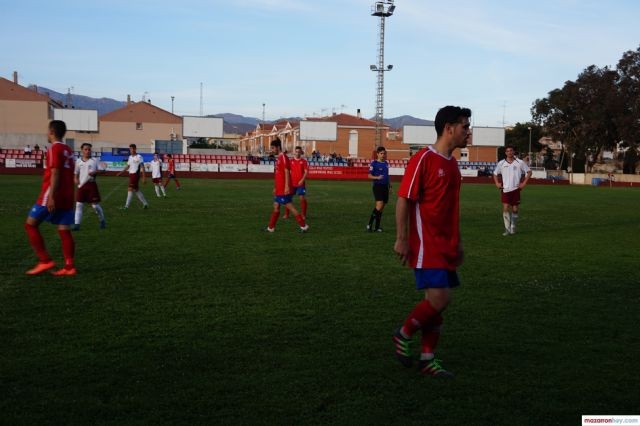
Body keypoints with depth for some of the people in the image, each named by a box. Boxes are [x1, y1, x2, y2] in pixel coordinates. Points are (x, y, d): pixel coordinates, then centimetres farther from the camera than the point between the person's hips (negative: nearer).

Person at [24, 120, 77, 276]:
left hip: (53, 196, -8)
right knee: (64, 230, 5)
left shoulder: (54, 149, -9)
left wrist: (51, 197, -22)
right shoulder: (69, 151, 16)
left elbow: (55, 174, -17)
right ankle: (69, 266, 1)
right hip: (67, 197, 8)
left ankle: (45, 261, -3)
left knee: (31, 224, 2)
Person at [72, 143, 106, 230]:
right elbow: (76, 174, 16)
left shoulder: (94, 161, 0)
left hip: (91, 184, -3)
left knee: (95, 205, 3)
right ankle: (76, 224, -2)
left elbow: (100, 170, 0)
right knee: (79, 204, -3)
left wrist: (94, 172, -19)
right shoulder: (78, 162, 8)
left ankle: (102, 221, 23)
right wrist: (76, 180, -3)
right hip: (81, 185, 3)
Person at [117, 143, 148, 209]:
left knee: (130, 189, -9)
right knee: (136, 190, 10)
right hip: (131, 174, 8)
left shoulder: (139, 157, -9)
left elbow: (142, 167, -11)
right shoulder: (130, 157, 14)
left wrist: (144, 177, -15)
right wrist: (121, 172, 12)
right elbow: (128, 166, 22)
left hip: (135, 174, -8)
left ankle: (127, 206, -7)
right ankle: (145, 203, 18)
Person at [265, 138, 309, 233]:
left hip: (284, 189, -9)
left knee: (289, 206, -7)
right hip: (279, 189, 9)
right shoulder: (278, 158, 16)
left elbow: (286, 172, -18)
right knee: (276, 206, 11)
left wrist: (287, 186, -23)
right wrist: (275, 188, 23)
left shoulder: (283, 157, -12)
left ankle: (303, 225, -2)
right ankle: (271, 228, 17)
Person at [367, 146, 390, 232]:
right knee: (379, 205, -19)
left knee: (381, 208, 7)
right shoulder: (374, 163, -6)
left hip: (385, 186, 7)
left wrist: (389, 184, 19)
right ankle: (369, 224, -10)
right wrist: (377, 177, -24)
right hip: (378, 186, -7)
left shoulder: (386, 163, 14)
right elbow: (370, 176, -8)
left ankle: (377, 227, 13)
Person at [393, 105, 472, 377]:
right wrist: (401, 239, -17)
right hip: (426, 246, -8)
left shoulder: (452, 163, 13)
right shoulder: (423, 159, -12)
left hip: (446, 247, 8)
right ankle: (403, 335, 10)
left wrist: (457, 242, 21)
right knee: (438, 299, -14)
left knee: (437, 302, 10)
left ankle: (427, 358, 20)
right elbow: (403, 200, -13)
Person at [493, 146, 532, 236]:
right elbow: (495, 173, 17)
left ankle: (513, 228, 21)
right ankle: (507, 229, -4)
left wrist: (524, 183, -1)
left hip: (515, 189, 0)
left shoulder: (520, 163, 0)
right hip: (505, 189, 0)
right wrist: (497, 183, 3)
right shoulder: (501, 163, 4)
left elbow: (529, 172, 8)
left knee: (515, 210, 5)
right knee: (505, 208, -9)